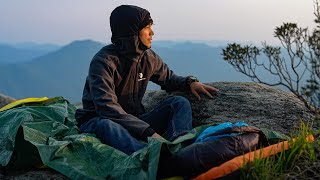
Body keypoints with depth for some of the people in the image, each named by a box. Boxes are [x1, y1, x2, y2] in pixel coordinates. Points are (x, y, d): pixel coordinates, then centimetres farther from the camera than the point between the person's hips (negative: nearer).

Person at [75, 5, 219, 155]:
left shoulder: (148, 57, 3)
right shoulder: (104, 61, -18)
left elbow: (168, 77, 22)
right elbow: (107, 108, -29)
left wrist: (190, 82, -3)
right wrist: (148, 132, -37)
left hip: (134, 120, 6)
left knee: (180, 103, -12)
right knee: (105, 125, -41)